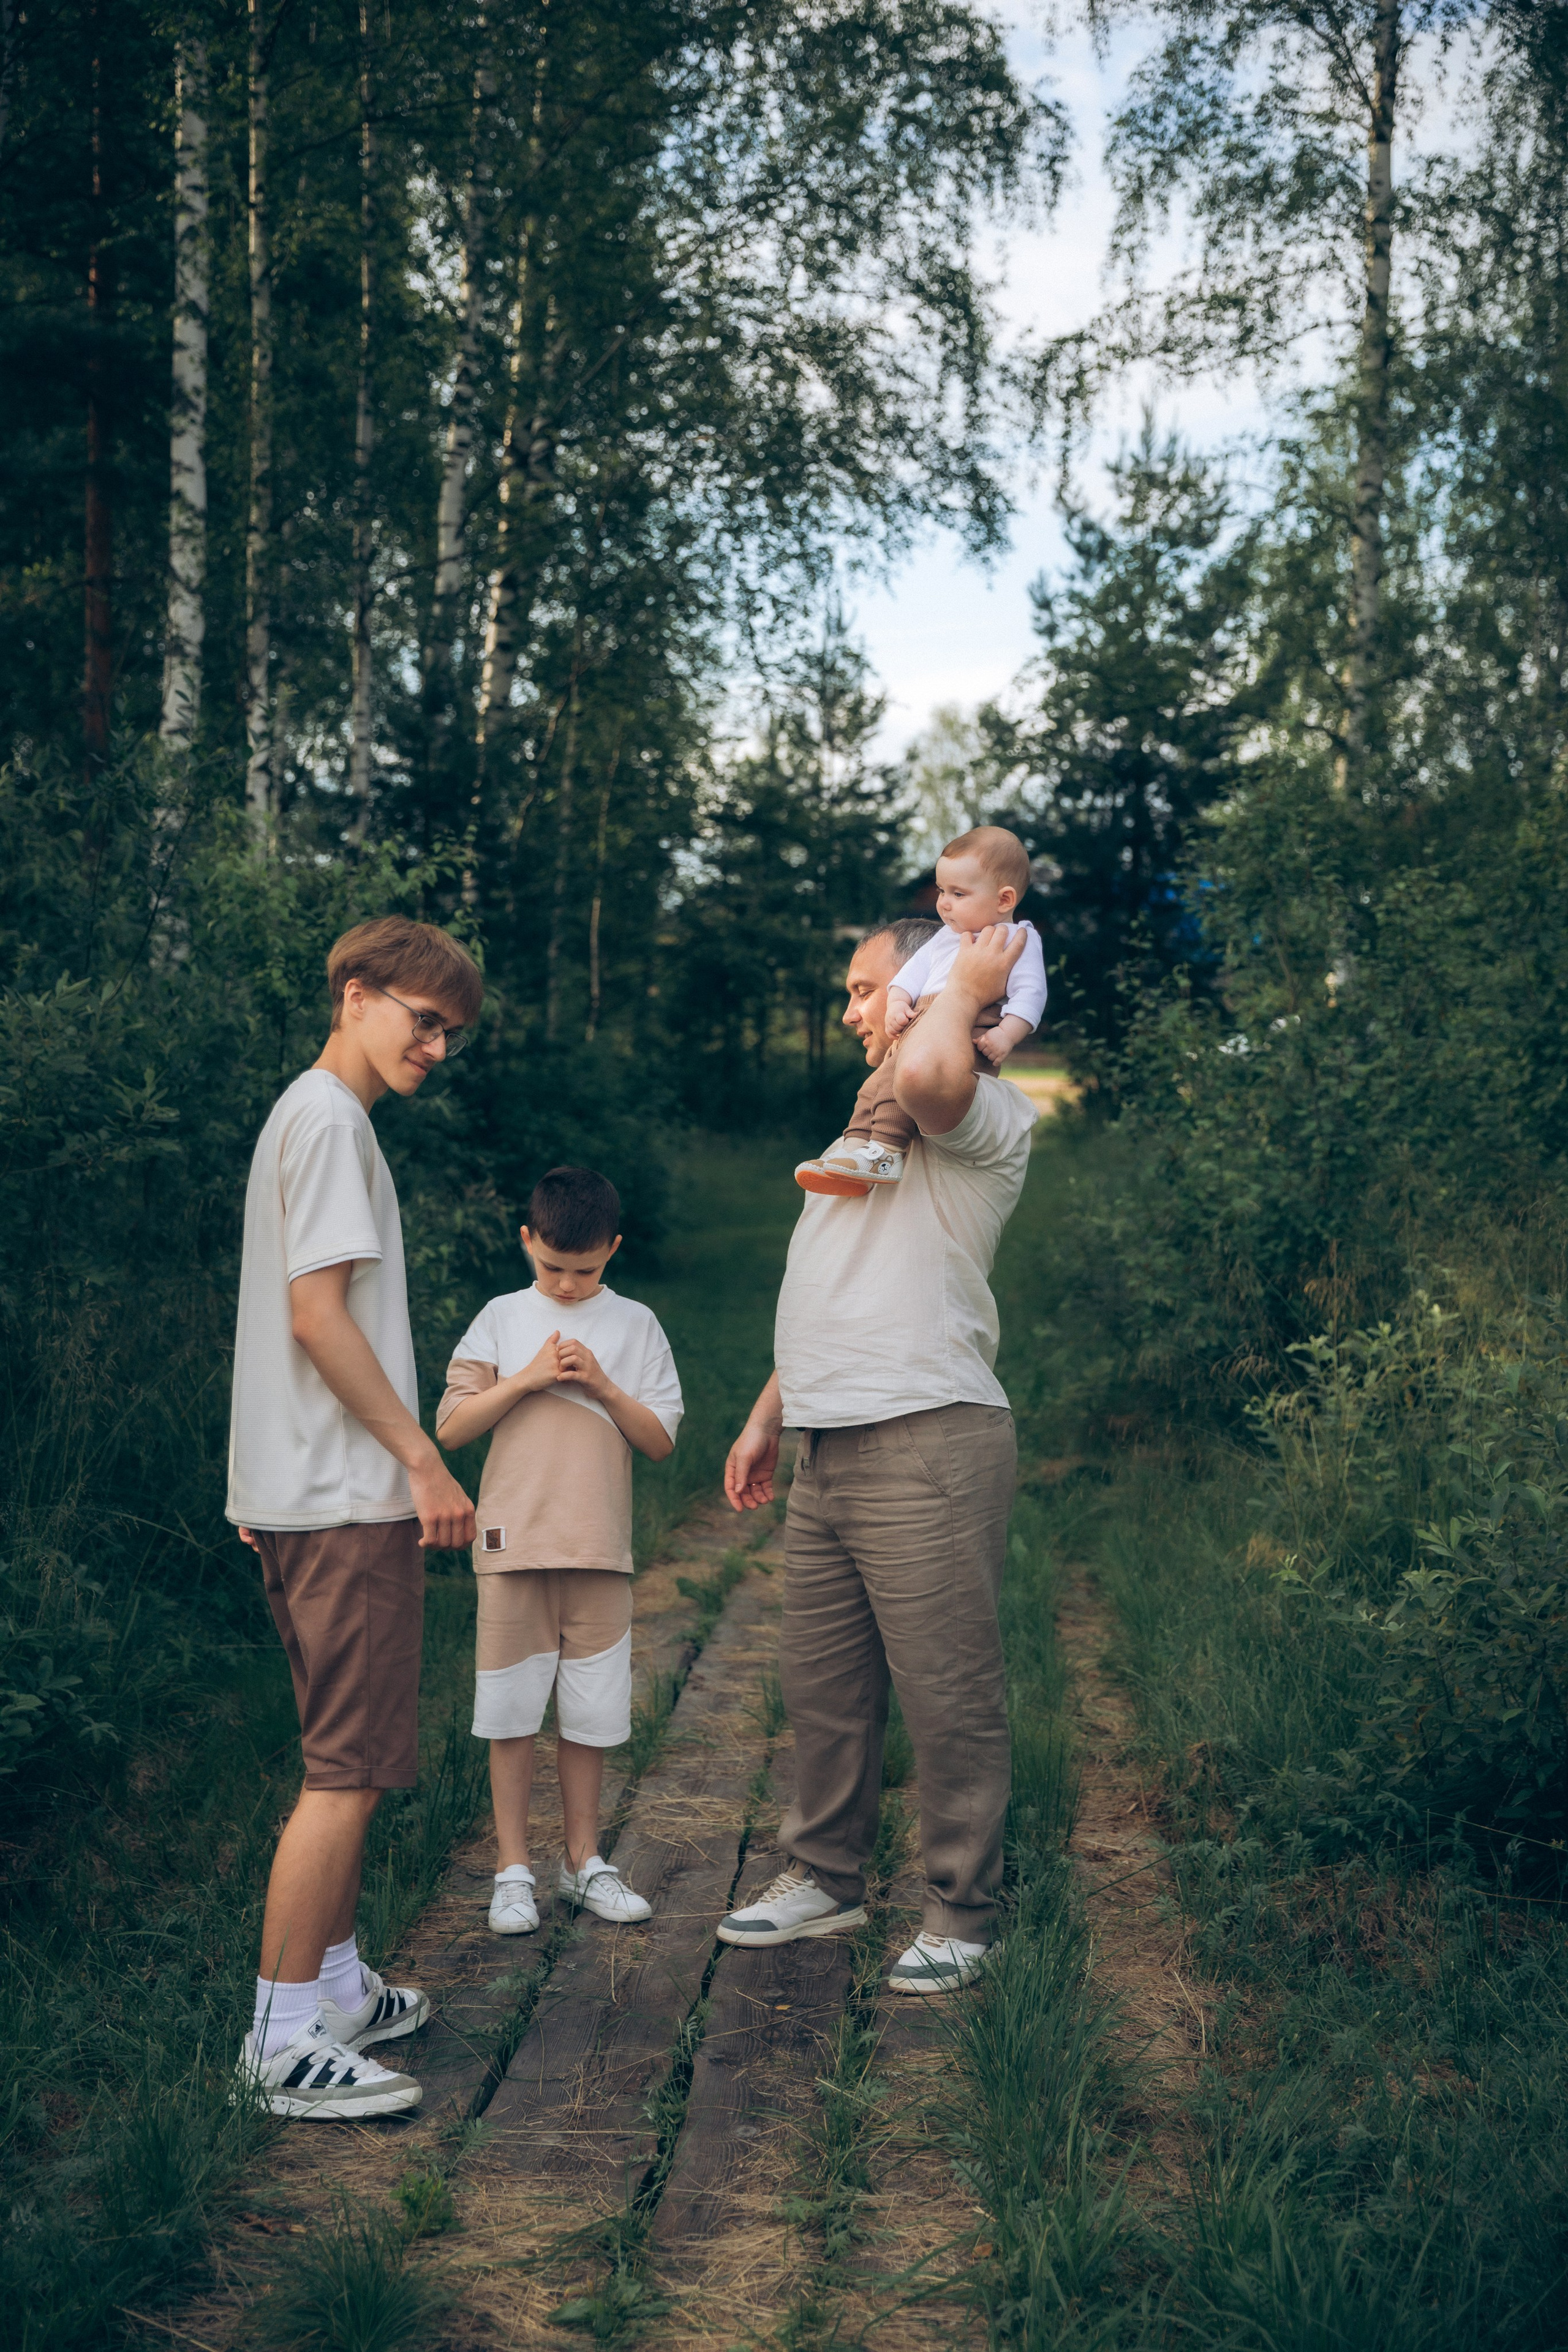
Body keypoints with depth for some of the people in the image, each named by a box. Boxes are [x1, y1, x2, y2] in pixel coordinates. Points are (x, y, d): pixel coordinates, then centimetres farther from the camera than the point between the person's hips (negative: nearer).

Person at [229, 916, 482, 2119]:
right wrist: (423, 1459, -16)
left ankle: (338, 1986, 27)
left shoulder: (310, 1116, 20)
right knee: (351, 1768, -7)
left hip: (310, 1495, 10)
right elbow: (319, 1316, -19)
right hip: (348, 1497, -10)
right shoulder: (331, 1119, -12)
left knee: (351, 1759, 17)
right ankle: (284, 2039, -2)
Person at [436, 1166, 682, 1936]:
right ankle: (513, 1868, 12)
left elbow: (660, 1440, 4)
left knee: (589, 1713, 7)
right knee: (510, 1713, 2)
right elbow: (452, 1427, -1)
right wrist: (526, 1378, -11)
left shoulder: (635, 1325, 7)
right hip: (514, 1543, -1)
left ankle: (584, 1860, 21)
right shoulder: (502, 1319, 5)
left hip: (599, 1551, 1)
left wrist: (604, 1387, -10)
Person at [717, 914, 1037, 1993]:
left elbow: (927, 1070, -34)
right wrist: (769, 1416, 26)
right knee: (822, 1682, 15)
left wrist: (967, 988, -14)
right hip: (827, 1450, 9)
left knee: (948, 1695, -2)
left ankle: (962, 1914, 10)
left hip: (925, 1447, -9)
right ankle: (827, 1877, 29)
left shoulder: (991, 1116, -6)